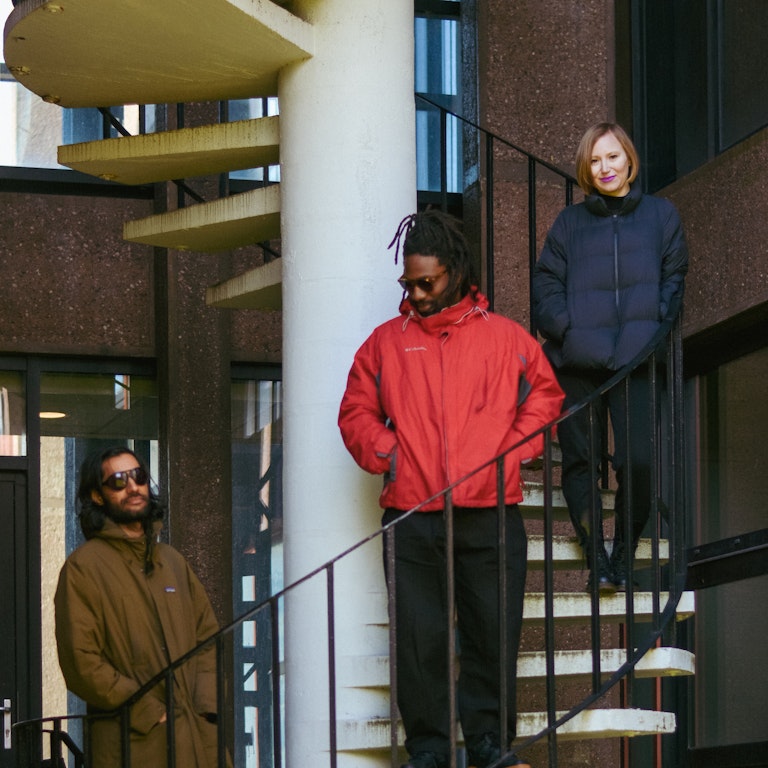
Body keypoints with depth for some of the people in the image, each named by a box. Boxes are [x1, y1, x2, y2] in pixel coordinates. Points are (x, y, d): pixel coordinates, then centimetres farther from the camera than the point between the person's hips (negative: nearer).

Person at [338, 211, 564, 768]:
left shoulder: (505, 337, 8)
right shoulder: (386, 342, 11)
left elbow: (544, 394, 12)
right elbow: (356, 412, 14)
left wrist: (514, 449, 0)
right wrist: (385, 452, -1)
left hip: (491, 513, -1)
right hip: (411, 517, 1)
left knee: (494, 631, 1)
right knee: (419, 635, 0)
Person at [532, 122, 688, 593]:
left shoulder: (661, 214, 15)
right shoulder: (569, 223, 16)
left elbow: (673, 280, 10)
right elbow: (546, 285, 9)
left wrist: (648, 333, -5)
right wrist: (568, 330, -8)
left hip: (635, 360, -1)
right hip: (577, 363, 2)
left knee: (638, 460, -13)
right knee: (580, 460, -3)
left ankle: (624, 555, 2)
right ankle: (596, 559, 1)